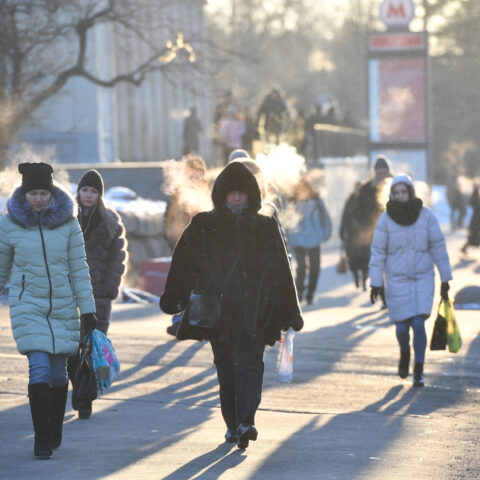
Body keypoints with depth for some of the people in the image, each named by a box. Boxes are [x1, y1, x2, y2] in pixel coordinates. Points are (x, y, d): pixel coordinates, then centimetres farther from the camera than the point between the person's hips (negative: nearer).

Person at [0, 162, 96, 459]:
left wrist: (87, 309, -2)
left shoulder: (68, 222, -2)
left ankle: (55, 432, 27)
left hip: (64, 306, 2)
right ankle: (42, 439, -8)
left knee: (58, 373, 7)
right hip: (28, 305, -2)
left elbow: (79, 268, 1)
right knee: (40, 370, -14)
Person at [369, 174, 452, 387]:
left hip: (423, 278, 0)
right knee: (402, 327, -1)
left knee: (419, 324, -11)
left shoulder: (426, 216, -5)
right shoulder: (386, 219, -6)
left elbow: (438, 247, 1)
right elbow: (378, 252, -2)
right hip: (397, 280, 0)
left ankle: (418, 372, 2)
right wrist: (375, 283, -5)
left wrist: (445, 279, 2)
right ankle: (404, 352, 34)